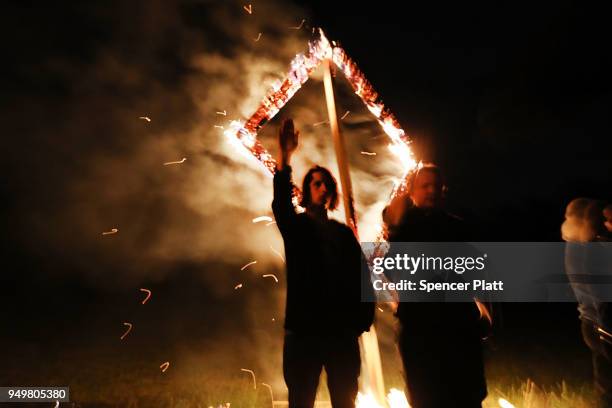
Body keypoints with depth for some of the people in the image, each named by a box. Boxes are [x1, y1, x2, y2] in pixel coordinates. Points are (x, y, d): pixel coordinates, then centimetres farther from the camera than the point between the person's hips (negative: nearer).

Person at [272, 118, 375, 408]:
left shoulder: (343, 232, 14)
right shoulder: (295, 226, 5)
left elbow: (361, 275, 9)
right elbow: (281, 203, -17)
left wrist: (363, 318, -3)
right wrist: (285, 156, -31)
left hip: (342, 329, 3)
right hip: (304, 329, -3)